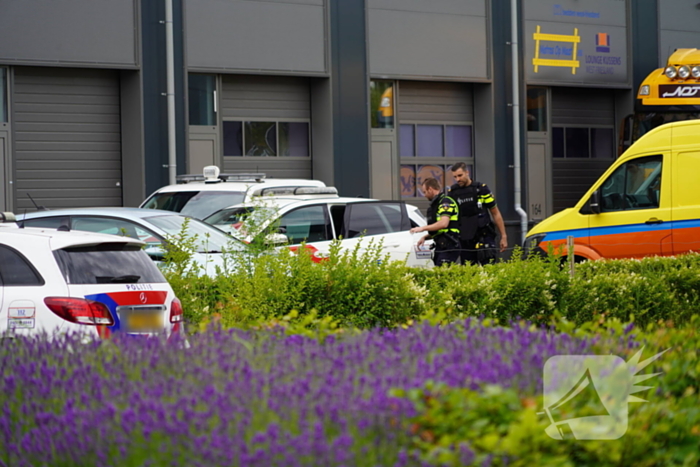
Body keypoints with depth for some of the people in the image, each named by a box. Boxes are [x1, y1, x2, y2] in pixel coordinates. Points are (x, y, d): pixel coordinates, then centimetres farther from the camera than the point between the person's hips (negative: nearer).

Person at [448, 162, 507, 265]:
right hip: (465, 240, 3)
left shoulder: (481, 189, -2)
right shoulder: (453, 192, 7)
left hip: (484, 237, -3)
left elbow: (495, 213, 3)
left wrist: (503, 236, 1)